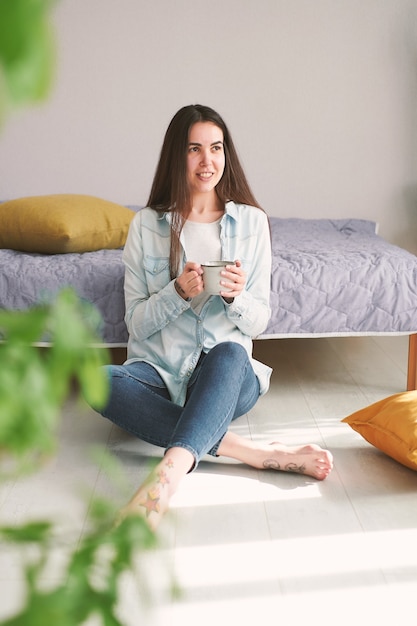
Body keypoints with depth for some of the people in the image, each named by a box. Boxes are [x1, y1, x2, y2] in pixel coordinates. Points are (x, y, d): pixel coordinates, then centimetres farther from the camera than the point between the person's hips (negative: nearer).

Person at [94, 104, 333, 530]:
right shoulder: (147, 225, 3)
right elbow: (136, 322, 1)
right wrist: (179, 292, -18)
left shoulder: (252, 222, 5)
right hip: (160, 373, 1)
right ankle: (253, 451, -33)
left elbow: (258, 322, 4)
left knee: (229, 354, -37)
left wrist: (236, 296, -19)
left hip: (227, 379, 0)